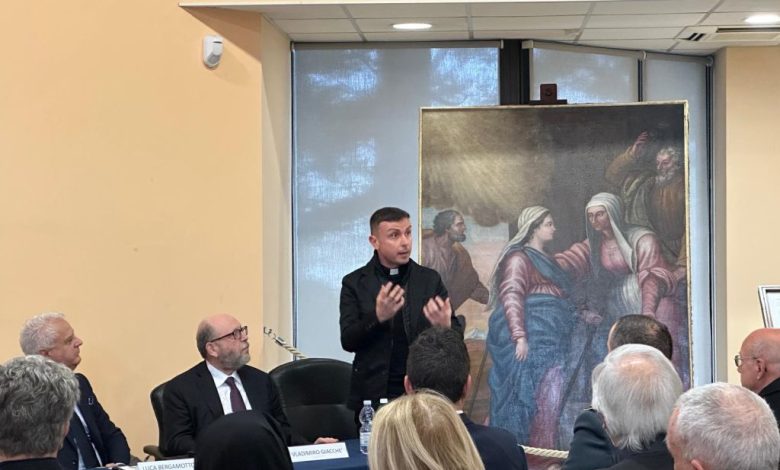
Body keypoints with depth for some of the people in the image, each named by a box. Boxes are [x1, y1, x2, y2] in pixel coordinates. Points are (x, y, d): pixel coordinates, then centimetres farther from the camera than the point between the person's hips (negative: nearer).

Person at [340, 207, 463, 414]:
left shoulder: (430, 279, 4)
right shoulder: (355, 283, 1)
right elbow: (348, 341, -8)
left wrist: (446, 326, -22)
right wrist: (378, 317, -26)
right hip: (372, 395, -1)